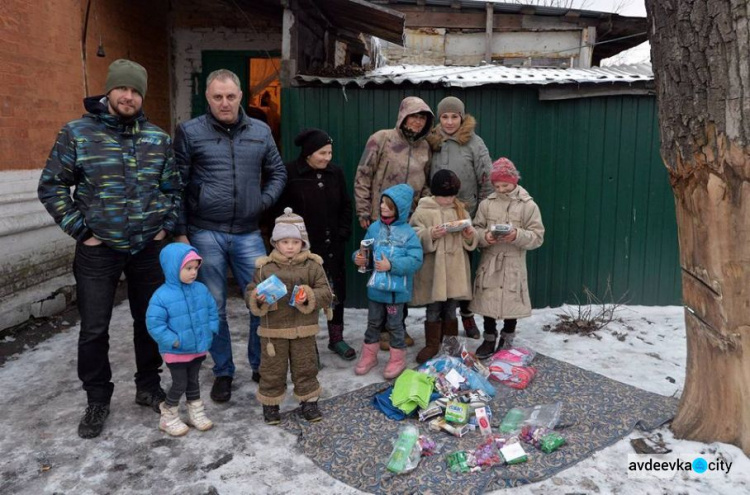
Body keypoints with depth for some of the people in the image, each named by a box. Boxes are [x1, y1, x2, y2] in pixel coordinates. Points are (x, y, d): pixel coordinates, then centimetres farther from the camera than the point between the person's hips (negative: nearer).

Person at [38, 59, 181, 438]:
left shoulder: (158, 138, 5)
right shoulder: (77, 133, -4)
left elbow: (173, 188, 12)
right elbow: (51, 186, -2)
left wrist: (166, 226, 2)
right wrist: (80, 231, -7)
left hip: (148, 249, 3)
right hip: (97, 251, -2)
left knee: (150, 322, 12)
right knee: (94, 330, 4)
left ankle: (148, 387, 30)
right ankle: (98, 400, 23)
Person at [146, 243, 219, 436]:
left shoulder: (201, 290, -3)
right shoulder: (162, 296, -20)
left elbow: (212, 312, 7)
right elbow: (154, 324, -19)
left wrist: (210, 331, -4)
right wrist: (174, 341, -21)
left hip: (199, 348, 5)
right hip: (176, 353, -5)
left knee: (193, 381, 20)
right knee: (180, 384, 4)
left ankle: (196, 413, 35)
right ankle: (168, 417, 26)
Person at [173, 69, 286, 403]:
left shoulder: (260, 132, 8)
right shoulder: (190, 132, -1)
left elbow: (277, 172, 18)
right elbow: (176, 185, 0)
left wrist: (265, 201, 1)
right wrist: (181, 232, -3)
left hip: (248, 234, 2)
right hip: (205, 234, -2)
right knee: (214, 308, 8)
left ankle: (260, 366, 26)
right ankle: (223, 372, 25)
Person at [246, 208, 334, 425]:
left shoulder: (313, 266, -3)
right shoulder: (265, 267, -2)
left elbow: (327, 294, -5)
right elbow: (250, 294, 2)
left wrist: (309, 295, -22)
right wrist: (256, 298, -20)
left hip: (303, 329, 0)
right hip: (273, 329, 0)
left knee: (305, 367, 12)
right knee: (273, 369, 9)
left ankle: (309, 401, 28)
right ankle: (270, 404, 27)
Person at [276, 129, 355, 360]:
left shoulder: (335, 172, 6)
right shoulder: (290, 174, -10)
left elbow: (345, 206, 13)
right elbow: (281, 211, -8)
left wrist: (343, 234, 3)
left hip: (332, 246, 5)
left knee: (336, 292, 12)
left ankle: (336, 339, 29)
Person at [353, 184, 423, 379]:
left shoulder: (408, 233, -11)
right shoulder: (374, 228, 1)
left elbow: (415, 260, -18)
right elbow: (366, 252, 7)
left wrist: (391, 265, -25)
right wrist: (359, 258, -15)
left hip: (397, 289, -4)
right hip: (375, 287, 4)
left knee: (394, 325, 10)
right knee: (373, 323, 17)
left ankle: (397, 359, 27)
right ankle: (369, 356, 33)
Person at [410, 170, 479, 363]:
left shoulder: (460, 210, 9)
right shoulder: (423, 210, -3)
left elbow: (471, 241, 12)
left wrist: (470, 235, -9)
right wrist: (430, 234, -24)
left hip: (456, 269, 3)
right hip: (432, 269, -3)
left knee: (451, 309, 12)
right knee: (433, 309, 5)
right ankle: (432, 344, 19)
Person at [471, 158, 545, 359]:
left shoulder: (528, 205, -5)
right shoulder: (487, 203, 2)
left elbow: (538, 237, -6)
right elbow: (475, 229, 4)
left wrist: (517, 236, -23)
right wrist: (485, 236, -17)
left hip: (513, 264, -2)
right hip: (489, 262, 2)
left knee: (511, 303, 7)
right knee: (488, 302, 7)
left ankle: (507, 341, 26)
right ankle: (489, 339, 25)